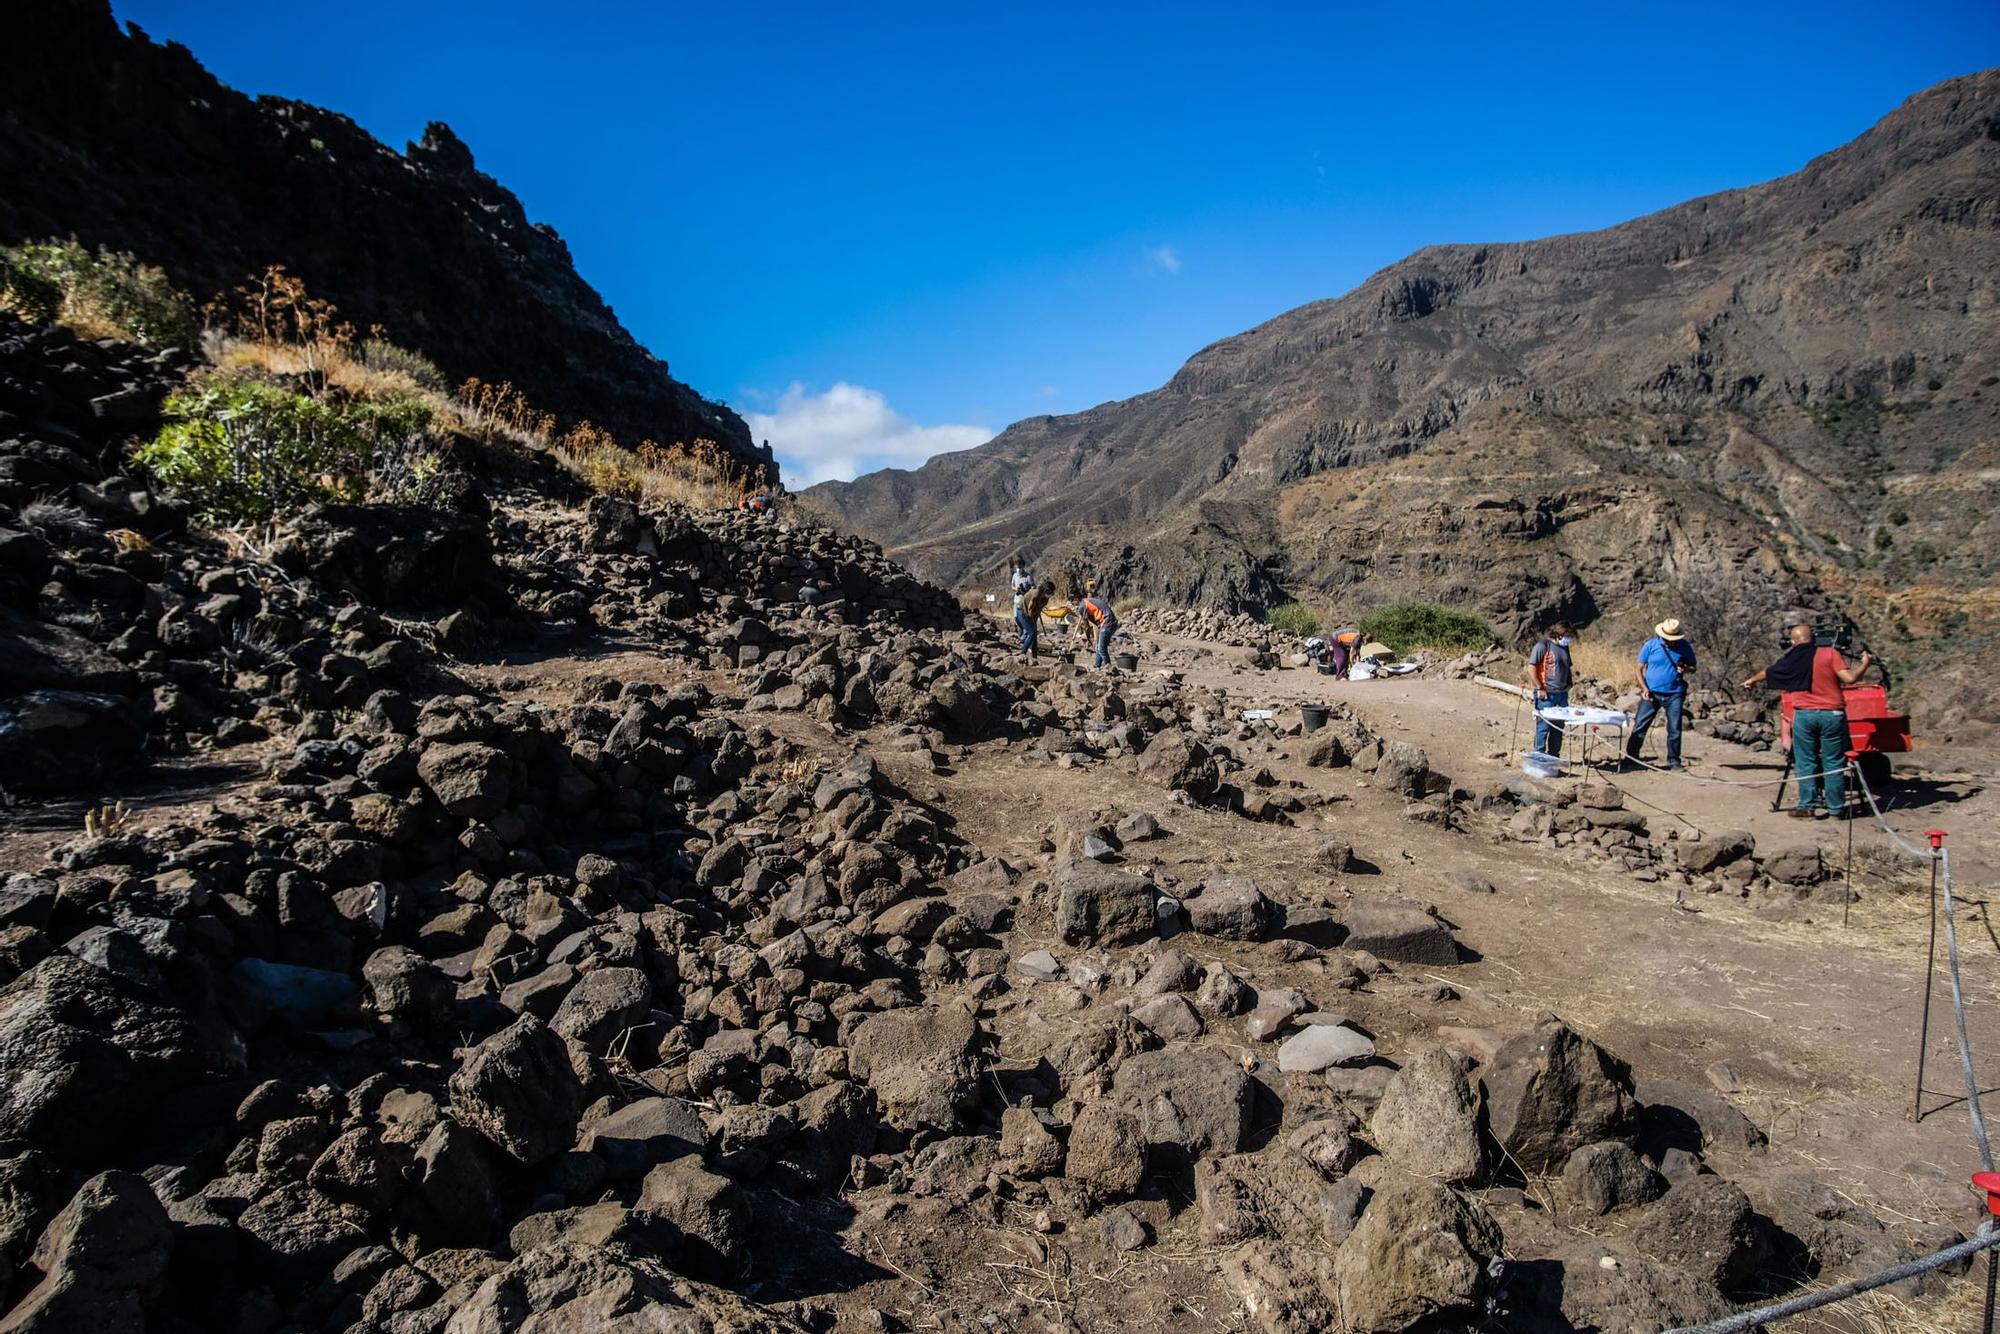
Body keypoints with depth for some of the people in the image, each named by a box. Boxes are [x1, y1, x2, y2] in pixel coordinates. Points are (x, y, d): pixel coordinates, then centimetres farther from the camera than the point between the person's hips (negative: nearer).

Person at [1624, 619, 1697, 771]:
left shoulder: (1684, 647, -1)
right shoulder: (1650, 645, -4)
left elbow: (1693, 667, 11)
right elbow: (1640, 669, 2)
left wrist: (1686, 669, -14)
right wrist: (1644, 688, -10)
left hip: (1674, 694, 1)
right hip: (1651, 693, -1)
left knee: (1674, 729, 3)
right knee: (1639, 727, -1)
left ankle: (1674, 761, 15)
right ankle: (1630, 757, 7)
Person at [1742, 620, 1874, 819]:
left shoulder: (1790, 659, 4)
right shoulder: (1830, 653, -3)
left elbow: (1768, 673, 21)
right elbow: (1849, 678, -10)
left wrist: (1752, 681, 42)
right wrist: (1864, 664, 8)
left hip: (1804, 715, 1)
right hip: (1832, 714, -1)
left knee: (1805, 763, 8)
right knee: (1834, 763, 7)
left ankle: (1807, 806, 9)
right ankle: (1837, 807, 11)